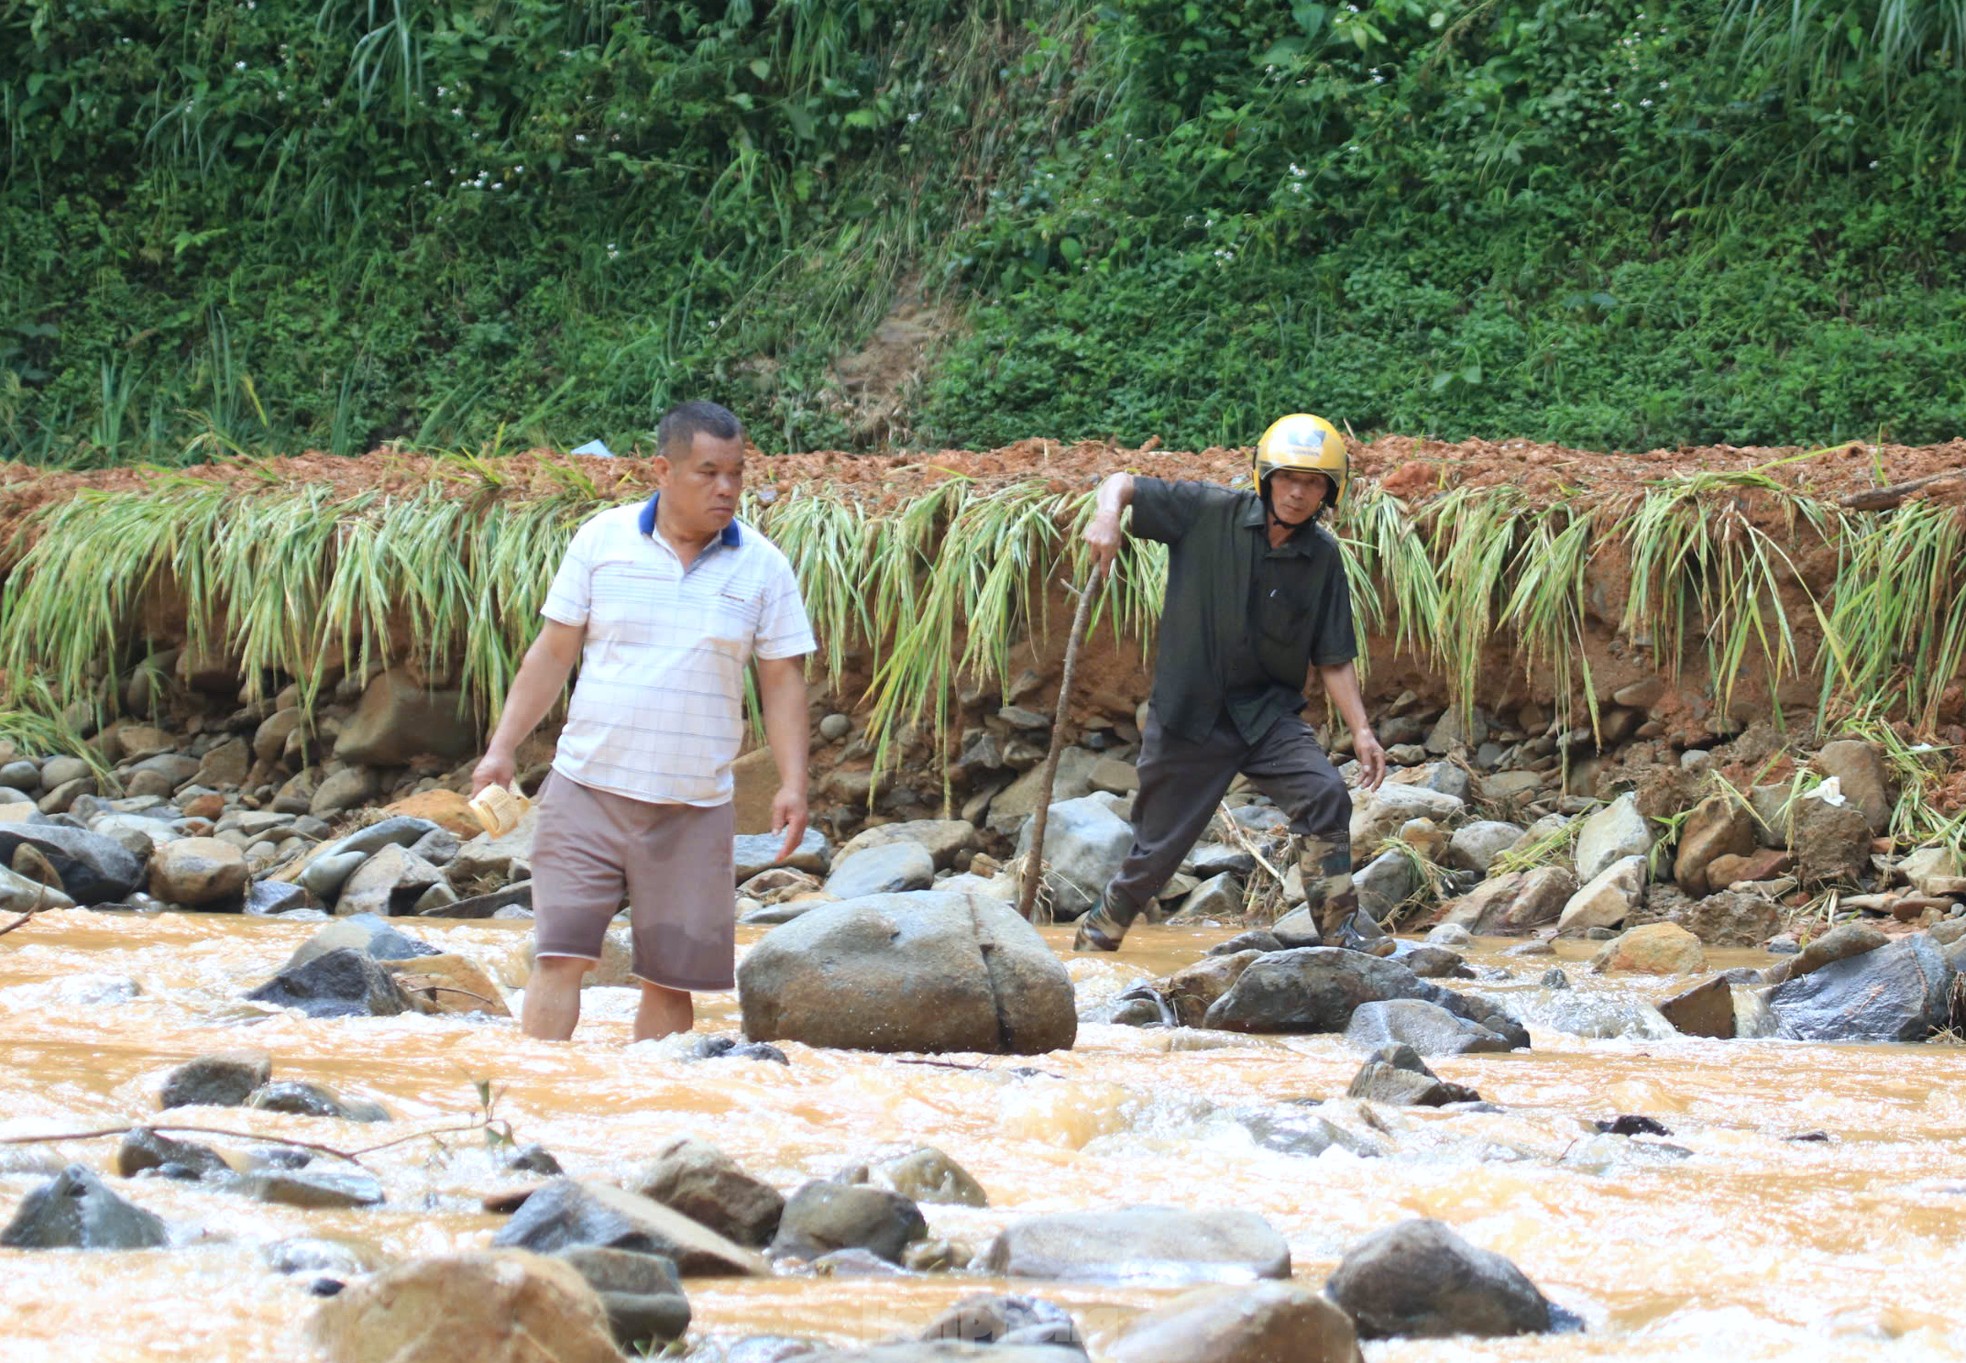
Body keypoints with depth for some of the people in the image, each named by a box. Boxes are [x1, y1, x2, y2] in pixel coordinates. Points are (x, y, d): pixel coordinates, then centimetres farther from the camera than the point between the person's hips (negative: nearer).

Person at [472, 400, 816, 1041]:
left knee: (671, 976, 4)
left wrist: (793, 784, -6)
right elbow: (552, 653, 6)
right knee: (560, 956, -8)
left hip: (693, 812, 1)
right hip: (587, 790, -1)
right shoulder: (601, 541, 2)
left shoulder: (762, 568, 3)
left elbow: (782, 682, 5)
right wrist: (502, 748, 1)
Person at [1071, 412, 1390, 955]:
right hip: (1190, 711, -2)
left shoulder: (1322, 558, 0)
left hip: (1267, 712, 2)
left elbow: (1333, 660, 4)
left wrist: (1361, 730, -6)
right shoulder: (1209, 513, -8)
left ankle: (1342, 931, -13)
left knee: (1325, 797, -21)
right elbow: (1122, 484, -2)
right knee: (1158, 847, 4)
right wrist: (1107, 516, -24)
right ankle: (1098, 934, 29)